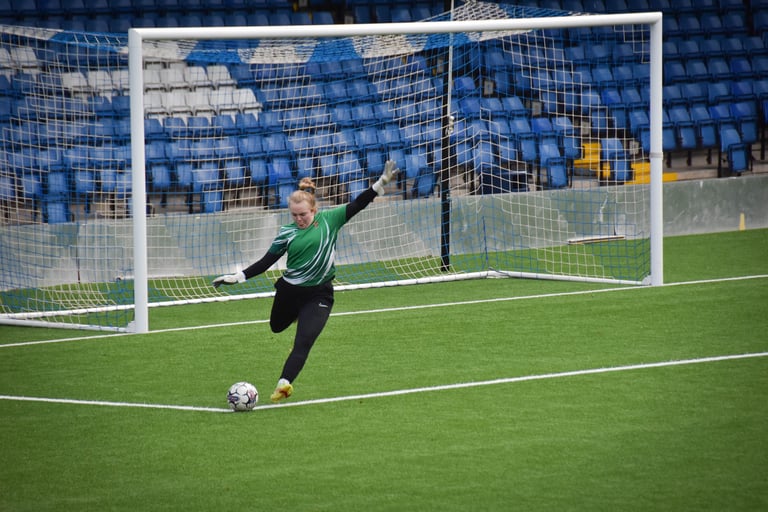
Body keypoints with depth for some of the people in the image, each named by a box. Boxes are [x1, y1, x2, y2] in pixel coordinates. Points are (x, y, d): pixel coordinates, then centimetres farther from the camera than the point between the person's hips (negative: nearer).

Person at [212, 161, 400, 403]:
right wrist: (238, 277, -7)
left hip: (319, 294, -3)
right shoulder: (287, 233, -4)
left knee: (303, 343, -16)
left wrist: (381, 183, -18)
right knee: (276, 328, 26)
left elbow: (357, 205, -8)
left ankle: (284, 383, -21)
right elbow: (266, 261, 1)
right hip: (289, 291, 3)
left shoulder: (329, 219, -6)